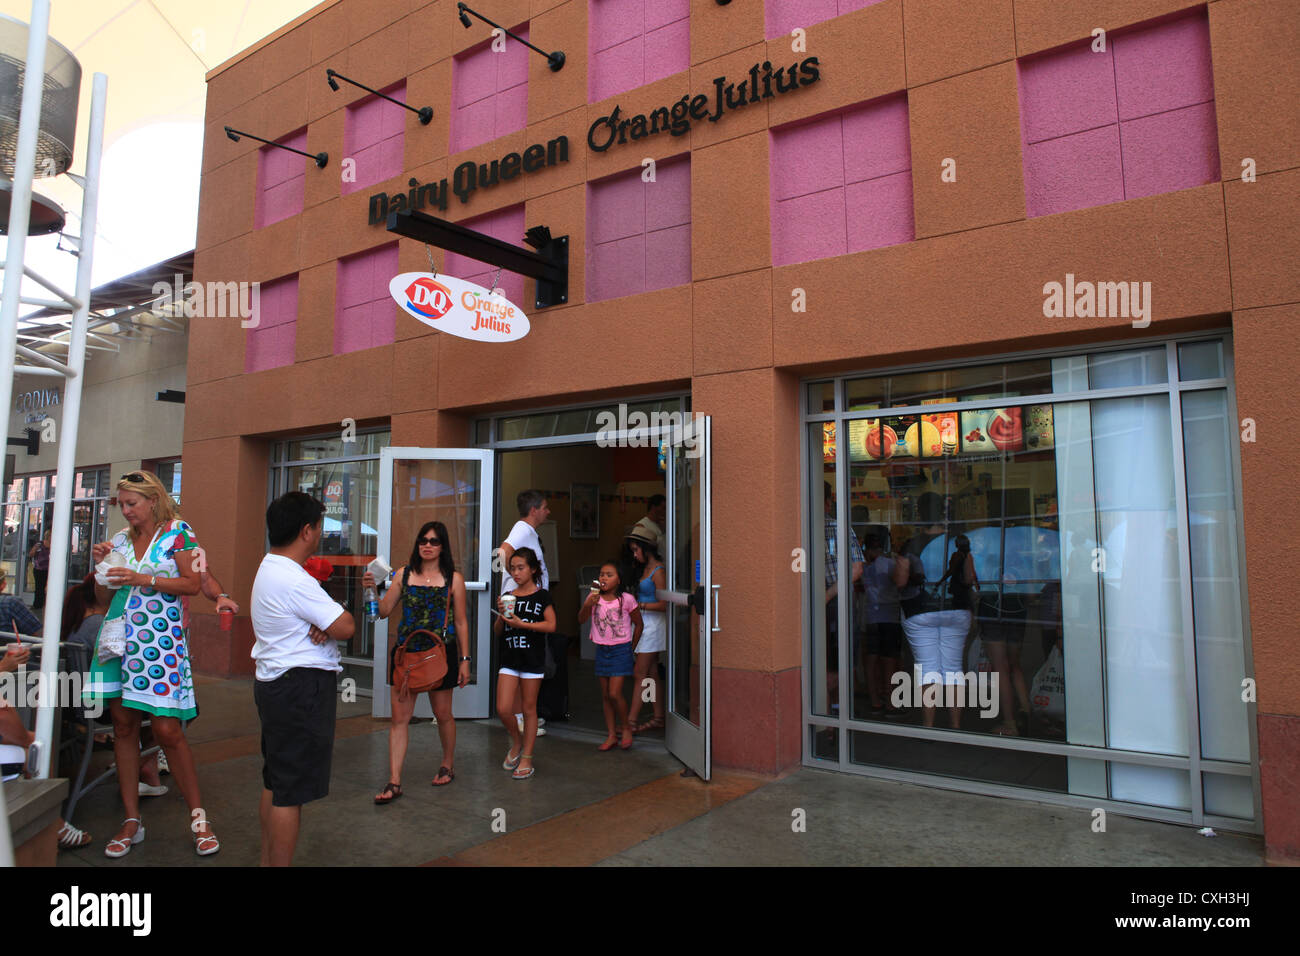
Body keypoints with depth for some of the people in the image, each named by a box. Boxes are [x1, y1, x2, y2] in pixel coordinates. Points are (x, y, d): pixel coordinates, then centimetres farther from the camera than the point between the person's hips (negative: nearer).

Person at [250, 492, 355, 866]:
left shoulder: (269, 570, 12)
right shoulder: (293, 580, -22)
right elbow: (347, 627, -20)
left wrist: (325, 621, -12)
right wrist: (337, 616, 0)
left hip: (274, 682, 11)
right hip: (301, 688, -11)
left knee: (274, 782, 19)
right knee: (291, 792, -2)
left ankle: (268, 861, 31)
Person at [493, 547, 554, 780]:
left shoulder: (541, 596, -2)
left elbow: (551, 625, -11)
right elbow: (497, 630, 13)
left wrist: (520, 624, -16)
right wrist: (501, 615, -7)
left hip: (532, 658, -3)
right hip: (509, 658, 4)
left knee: (529, 709, 4)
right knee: (503, 709, -3)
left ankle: (527, 758, 16)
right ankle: (516, 742, 25)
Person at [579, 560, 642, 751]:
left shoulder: (626, 599, -10)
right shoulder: (594, 597, 0)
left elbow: (638, 624, 1)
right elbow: (581, 620, -8)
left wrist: (630, 648, 4)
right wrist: (587, 605, -26)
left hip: (621, 650, -4)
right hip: (601, 650, 4)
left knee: (614, 694, -10)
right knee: (605, 695, 8)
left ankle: (625, 728, 13)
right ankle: (611, 735, 18)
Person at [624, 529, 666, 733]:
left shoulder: (658, 571, -16)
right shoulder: (645, 569, 13)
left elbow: (663, 605, -19)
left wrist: (638, 605, -19)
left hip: (653, 624, -10)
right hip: (644, 624, 10)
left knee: (640, 673, -6)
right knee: (651, 673, 12)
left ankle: (631, 721, -1)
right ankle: (658, 718, 19)